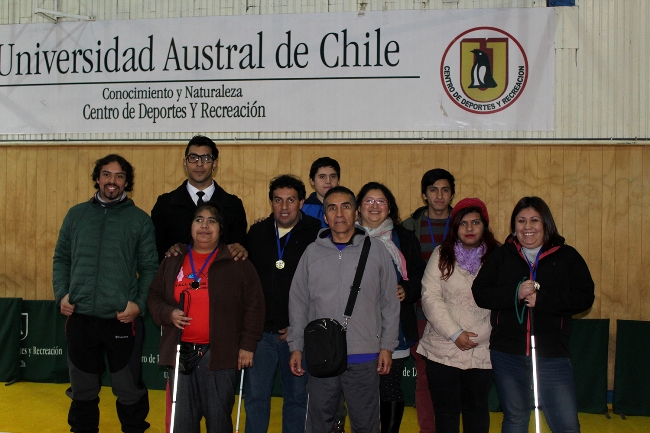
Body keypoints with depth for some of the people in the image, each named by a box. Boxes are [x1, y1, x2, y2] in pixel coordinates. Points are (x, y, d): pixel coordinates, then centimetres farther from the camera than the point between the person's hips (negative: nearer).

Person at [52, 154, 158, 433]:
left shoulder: (140, 220, 1)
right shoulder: (76, 214, 8)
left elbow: (150, 268, 0)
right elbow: (61, 258, 12)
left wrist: (139, 303, -11)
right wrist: (61, 294, -1)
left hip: (122, 319, -2)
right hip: (80, 317, 3)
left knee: (129, 389, 6)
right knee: (82, 389, 16)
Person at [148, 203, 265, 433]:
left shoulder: (237, 263, 0)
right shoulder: (173, 261, 10)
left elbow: (254, 305, -1)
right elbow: (155, 296, 16)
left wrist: (248, 345, -6)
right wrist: (168, 313, -6)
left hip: (219, 354, -3)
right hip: (181, 352, 3)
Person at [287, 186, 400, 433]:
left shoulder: (376, 250, 1)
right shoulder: (312, 252, 4)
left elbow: (390, 303, 4)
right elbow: (298, 303, 8)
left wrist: (387, 346, 1)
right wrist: (296, 347, 6)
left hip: (365, 357, -1)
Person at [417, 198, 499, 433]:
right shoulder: (442, 255, 2)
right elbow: (430, 297, -5)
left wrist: (476, 336, -8)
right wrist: (455, 334, -13)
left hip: (482, 351, 1)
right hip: (443, 350, 0)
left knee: (477, 410, 11)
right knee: (446, 410, 8)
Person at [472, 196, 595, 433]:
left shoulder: (567, 256, 1)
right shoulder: (501, 256, 5)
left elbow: (585, 297, -8)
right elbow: (480, 293, -2)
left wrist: (542, 298, -19)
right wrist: (514, 293, -18)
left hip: (552, 355, -1)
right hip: (507, 353, 2)